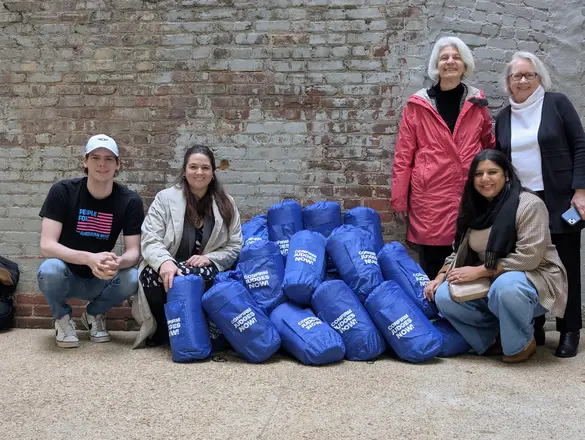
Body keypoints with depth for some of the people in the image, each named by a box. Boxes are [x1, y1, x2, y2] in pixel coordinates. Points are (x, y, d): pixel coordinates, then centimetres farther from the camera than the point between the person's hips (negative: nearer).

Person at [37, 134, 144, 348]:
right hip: (66, 276, -2)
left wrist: (118, 262, -39)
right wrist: (89, 259, -41)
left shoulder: (130, 201, -12)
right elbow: (47, 246, -23)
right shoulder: (62, 191, -16)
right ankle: (62, 318, 0)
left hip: (99, 280, 2)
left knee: (131, 278, -29)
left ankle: (93, 314, 6)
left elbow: (133, 251, -13)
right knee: (50, 269, -35)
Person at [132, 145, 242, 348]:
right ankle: (162, 325, -4)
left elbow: (235, 247, 8)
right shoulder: (165, 198, 2)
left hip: (205, 274, 1)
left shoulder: (226, 204, 9)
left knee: (196, 276, -36)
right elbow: (150, 240, -6)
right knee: (153, 274, -37)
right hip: (165, 271, -1)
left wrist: (209, 259, -13)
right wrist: (164, 261, -29)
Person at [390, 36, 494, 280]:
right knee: (433, 271, 4)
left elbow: (489, 145, 19)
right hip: (430, 197, -2)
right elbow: (403, 155, 1)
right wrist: (399, 198, -1)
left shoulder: (476, 102, 8)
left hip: (470, 196, 2)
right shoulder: (418, 104, 0)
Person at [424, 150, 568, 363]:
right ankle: (495, 337, 2)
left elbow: (528, 257, -24)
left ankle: (521, 343, -9)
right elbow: (459, 251, 13)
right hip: (489, 282, 6)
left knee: (505, 286, -40)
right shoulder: (474, 208, 6)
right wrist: (440, 277, -4)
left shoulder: (529, 205, -17)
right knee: (444, 295, -18)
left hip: (533, 277, -6)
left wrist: (479, 271, -25)